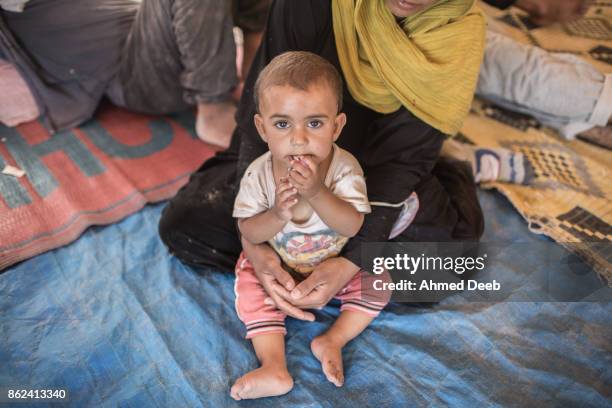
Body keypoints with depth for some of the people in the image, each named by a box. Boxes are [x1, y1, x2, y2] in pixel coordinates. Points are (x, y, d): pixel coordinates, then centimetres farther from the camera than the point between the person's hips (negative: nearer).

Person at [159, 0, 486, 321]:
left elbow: (405, 157, -23)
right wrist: (251, 240, -32)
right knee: (180, 224, -15)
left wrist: (352, 261, -33)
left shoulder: (458, 32, -22)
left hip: (376, 169, 1)